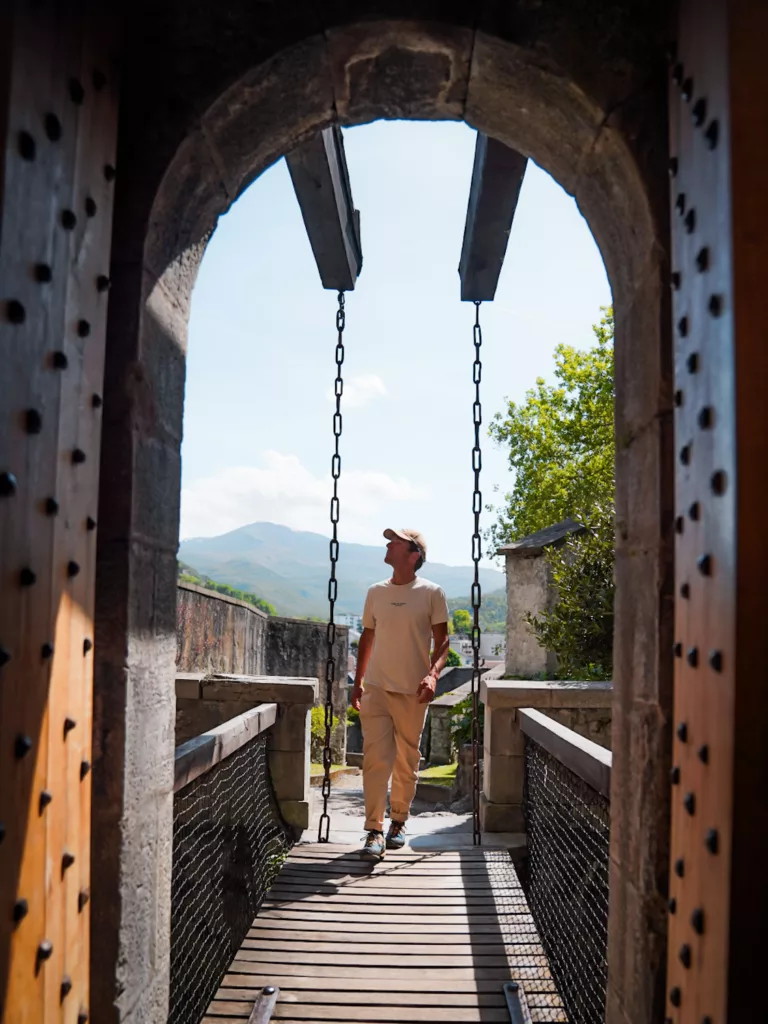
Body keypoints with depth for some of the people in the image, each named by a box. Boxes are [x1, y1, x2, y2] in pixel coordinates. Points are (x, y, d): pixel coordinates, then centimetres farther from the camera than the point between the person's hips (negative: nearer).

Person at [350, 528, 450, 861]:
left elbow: (442, 640, -3)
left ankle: (398, 822, 27)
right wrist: (357, 681, 12)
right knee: (376, 758, -7)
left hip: (413, 691, -2)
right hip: (376, 688, 2)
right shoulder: (376, 592, 7)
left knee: (407, 761, 9)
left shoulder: (431, 593, -3)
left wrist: (433, 674, -19)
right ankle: (374, 831, -3)